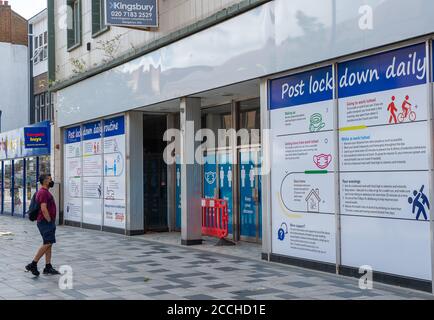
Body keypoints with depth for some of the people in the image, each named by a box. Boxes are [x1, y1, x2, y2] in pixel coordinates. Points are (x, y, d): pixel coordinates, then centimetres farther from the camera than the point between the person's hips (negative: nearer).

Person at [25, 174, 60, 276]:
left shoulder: (45, 192, 18)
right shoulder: (43, 192, -15)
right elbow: (43, 209, -23)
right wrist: (50, 221, -17)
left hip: (48, 222, 10)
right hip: (45, 222, -10)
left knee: (49, 244, 9)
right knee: (47, 243, -11)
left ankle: (48, 267, 10)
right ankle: (33, 264, -7)